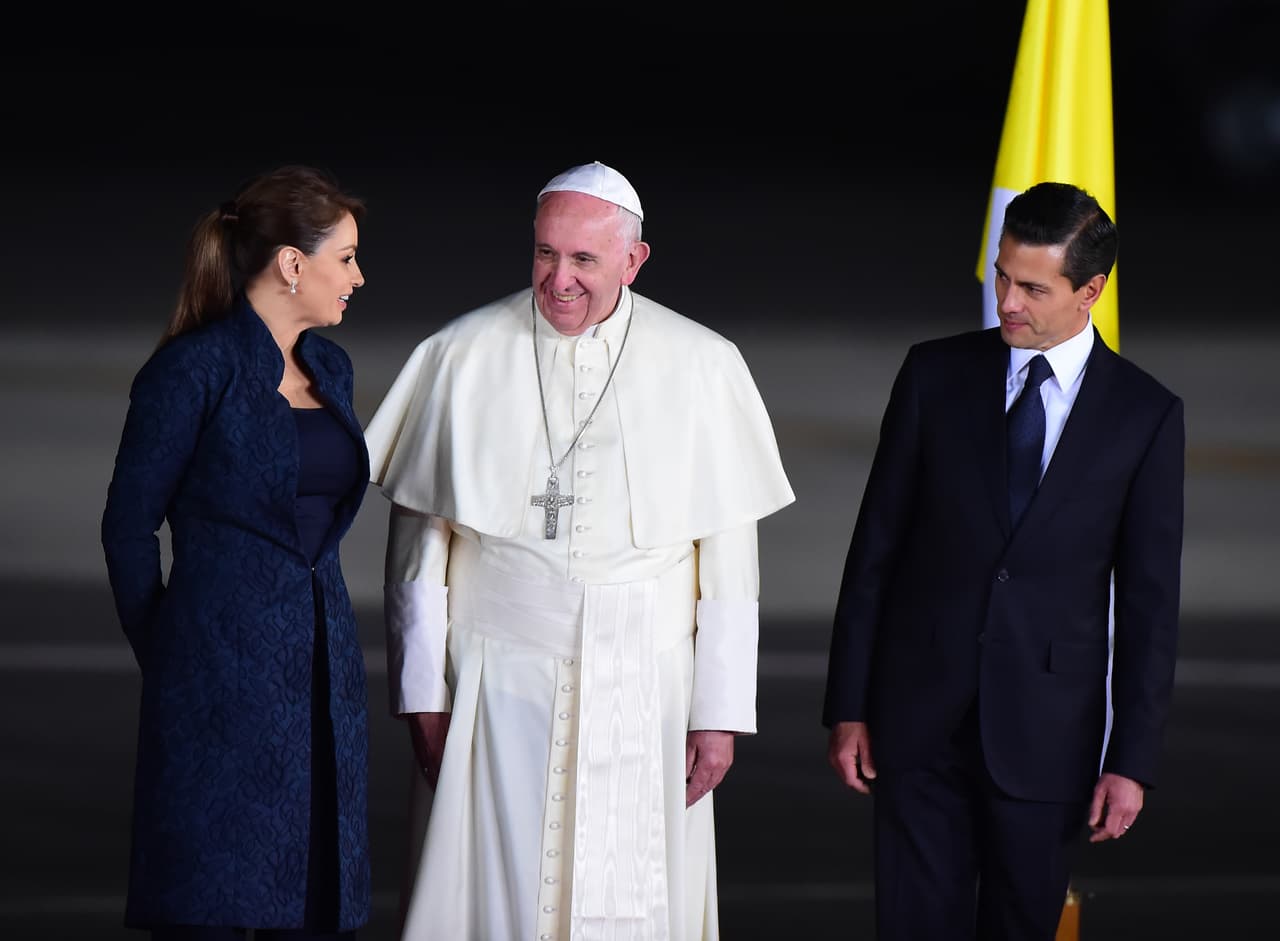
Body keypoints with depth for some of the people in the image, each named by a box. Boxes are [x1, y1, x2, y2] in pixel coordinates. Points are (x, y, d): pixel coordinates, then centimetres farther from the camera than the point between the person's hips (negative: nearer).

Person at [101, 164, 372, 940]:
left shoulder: (330, 368, 14)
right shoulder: (191, 369, -8)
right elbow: (129, 524, -3)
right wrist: (165, 660, 4)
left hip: (321, 667, 7)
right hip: (224, 669, -7)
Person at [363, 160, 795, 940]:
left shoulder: (702, 367, 0)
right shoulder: (465, 356, 0)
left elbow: (730, 557, 2)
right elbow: (419, 543, 4)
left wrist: (721, 712, -1)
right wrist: (423, 695, 1)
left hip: (646, 695, 0)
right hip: (501, 690, 0)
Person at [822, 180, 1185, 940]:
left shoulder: (1146, 414, -1)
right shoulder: (936, 374, 2)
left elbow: (1149, 601, -1)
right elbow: (875, 547, 5)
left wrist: (1132, 760, -5)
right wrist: (847, 707, 2)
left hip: (1046, 731, -1)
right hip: (920, 714, 1)